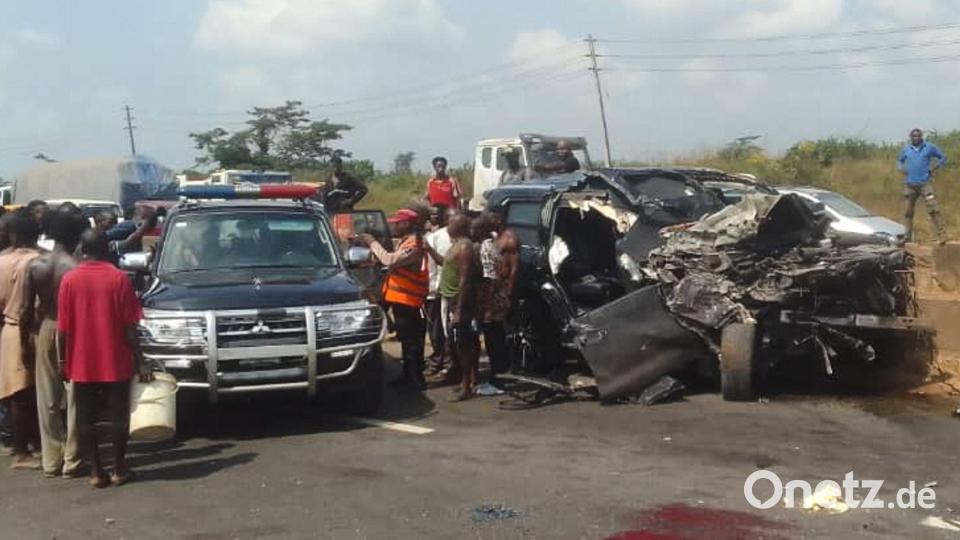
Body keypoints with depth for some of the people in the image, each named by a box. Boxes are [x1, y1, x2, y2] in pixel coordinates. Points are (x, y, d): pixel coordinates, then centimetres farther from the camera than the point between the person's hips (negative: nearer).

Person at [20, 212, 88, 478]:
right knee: (73, 398, 5)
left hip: (45, 330, 4)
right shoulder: (76, 268, -15)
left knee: (47, 400, 11)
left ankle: (51, 460, 15)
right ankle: (71, 460, 8)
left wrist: (24, 341, 9)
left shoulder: (34, 265, -3)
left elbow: (26, 310, 0)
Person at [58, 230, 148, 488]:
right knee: (118, 416, 8)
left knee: (85, 419, 9)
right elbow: (129, 326, -8)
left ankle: (96, 471, 11)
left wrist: (63, 360, 9)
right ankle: (119, 469, 13)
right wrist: (140, 361, -3)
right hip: (115, 361, -1)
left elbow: (63, 328, -2)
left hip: (81, 363, 1)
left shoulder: (69, 279, -2)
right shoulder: (119, 278, -6)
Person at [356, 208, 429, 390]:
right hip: (402, 298, 10)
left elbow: (390, 261, -28)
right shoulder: (407, 241, 17)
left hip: (407, 299, -10)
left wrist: (372, 242, -17)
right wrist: (372, 245, 6)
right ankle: (408, 375, 24)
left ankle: (417, 379, -5)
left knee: (411, 340, -8)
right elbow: (392, 261, 14)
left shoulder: (413, 244, -18)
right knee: (407, 339, 16)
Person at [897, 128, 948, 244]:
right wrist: (902, 168, 5)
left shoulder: (929, 147, 1)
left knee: (933, 210, -14)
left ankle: (942, 236, -16)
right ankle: (907, 237, 19)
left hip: (925, 183, -4)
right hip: (910, 185, 4)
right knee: (908, 212, 9)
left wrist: (934, 167, -5)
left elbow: (943, 157, 8)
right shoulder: (906, 149, 10)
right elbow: (899, 161, 25)